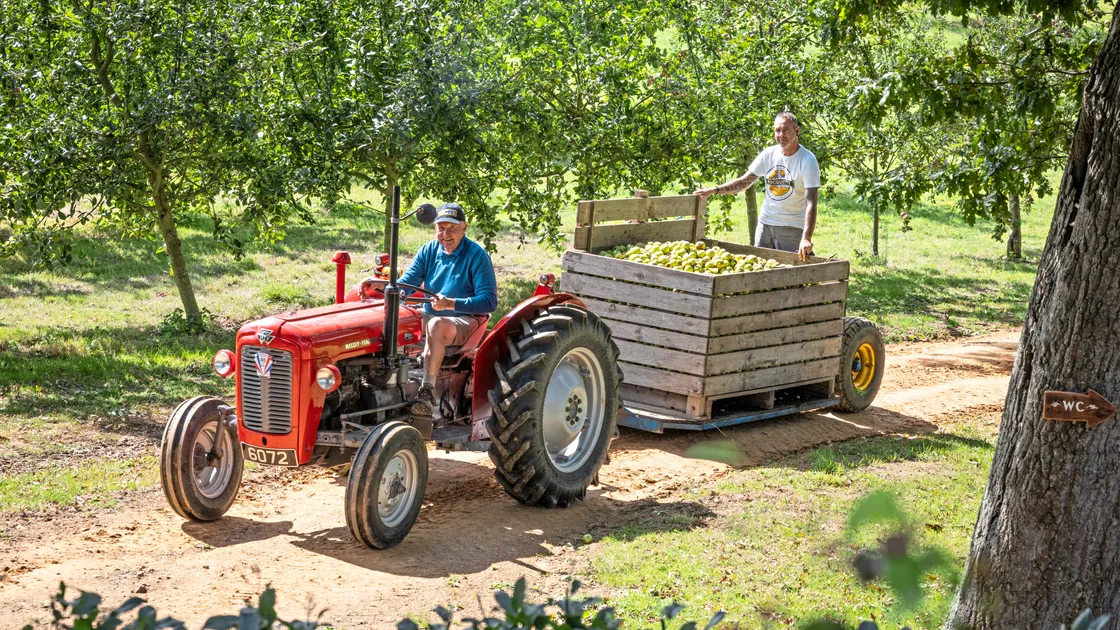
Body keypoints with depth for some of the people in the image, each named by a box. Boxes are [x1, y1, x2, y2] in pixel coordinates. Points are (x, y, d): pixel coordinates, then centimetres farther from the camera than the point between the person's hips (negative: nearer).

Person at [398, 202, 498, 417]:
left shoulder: (476, 255, -9)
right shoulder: (429, 251, 8)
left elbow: (489, 301, -15)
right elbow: (405, 283, 4)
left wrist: (451, 303, -28)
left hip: (465, 321, -6)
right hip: (430, 317, 6)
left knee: (436, 325, -38)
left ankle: (428, 391, -41)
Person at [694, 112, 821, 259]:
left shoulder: (808, 160, -15)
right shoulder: (768, 154, 1)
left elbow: (811, 203, -22)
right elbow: (744, 182, 8)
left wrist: (806, 238, -34)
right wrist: (714, 190, -6)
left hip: (793, 227, -5)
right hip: (765, 223, 5)